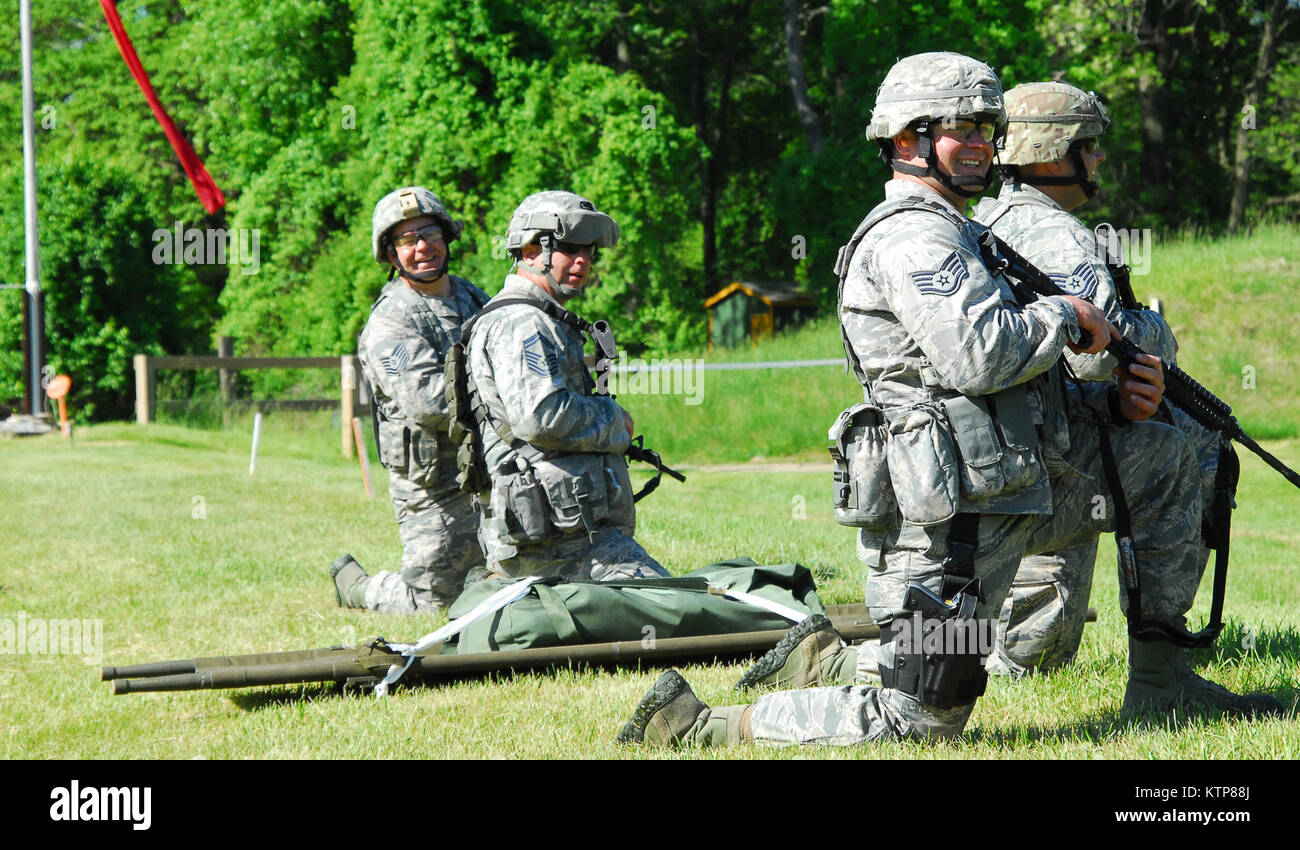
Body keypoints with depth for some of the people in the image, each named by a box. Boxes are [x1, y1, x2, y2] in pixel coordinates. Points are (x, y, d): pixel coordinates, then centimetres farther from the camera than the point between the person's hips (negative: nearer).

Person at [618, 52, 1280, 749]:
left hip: (1011, 486, 10)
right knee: (914, 724, -8)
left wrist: (1113, 404, 8)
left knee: (1164, 458, 17)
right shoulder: (911, 234, -12)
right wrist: (1065, 314, -9)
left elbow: (1019, 391, 23)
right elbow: (977, 358, -26)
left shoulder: (955, 236, 22)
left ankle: (1160, 679, 17)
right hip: (951, 515, -10)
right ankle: (697, 728, 0)